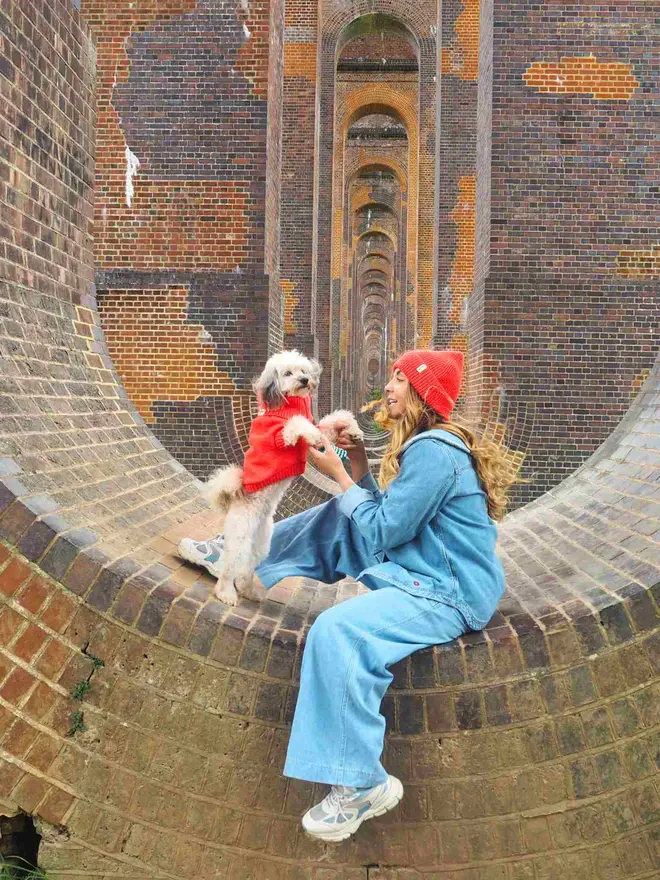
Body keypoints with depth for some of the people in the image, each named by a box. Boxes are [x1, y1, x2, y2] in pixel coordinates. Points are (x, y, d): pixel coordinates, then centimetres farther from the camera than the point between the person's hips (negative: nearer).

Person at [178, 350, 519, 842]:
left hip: (448, 593, -11)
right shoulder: (429, 443, 11)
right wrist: (360, 471, 2)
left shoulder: (433, 451, -20)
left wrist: (339, 475, -8)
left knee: (337, 631, -31)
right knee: (337, 517, 16)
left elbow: (383, 531, -17)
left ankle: (361, 787, -19)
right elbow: (388, 519, 13)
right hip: (419, 567, 11)